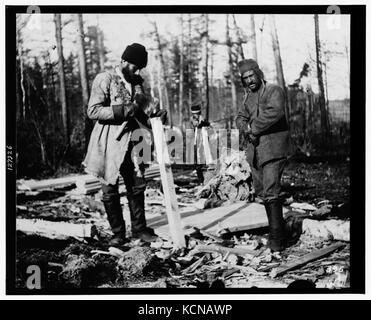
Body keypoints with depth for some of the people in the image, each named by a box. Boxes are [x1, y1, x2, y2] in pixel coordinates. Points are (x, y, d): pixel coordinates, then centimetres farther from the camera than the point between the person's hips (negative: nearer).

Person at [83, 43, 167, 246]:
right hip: (109, 143, -5)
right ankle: (118, 233, 14)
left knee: (137, 186, 6)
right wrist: (124, 110, -20)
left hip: (131, 142, 6)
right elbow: (93, 111, -14)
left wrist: (155, 118, 1)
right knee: (110, 191, 2)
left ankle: (139, 229, 18)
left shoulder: (137, 82, 14)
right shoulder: (105, 80, -6)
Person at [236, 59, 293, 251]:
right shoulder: (249, 97, 18)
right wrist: (246, 128, -8)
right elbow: (240, 118, 16)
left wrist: (254, 128, -16)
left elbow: (275, 112, -24)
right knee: (262, 192, 13)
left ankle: (277, 237, -9)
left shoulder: (273, 91, -7)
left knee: (271, 193, -14)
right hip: (254, 152, 8)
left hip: (272, 150, -8)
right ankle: (276, 229, 27)